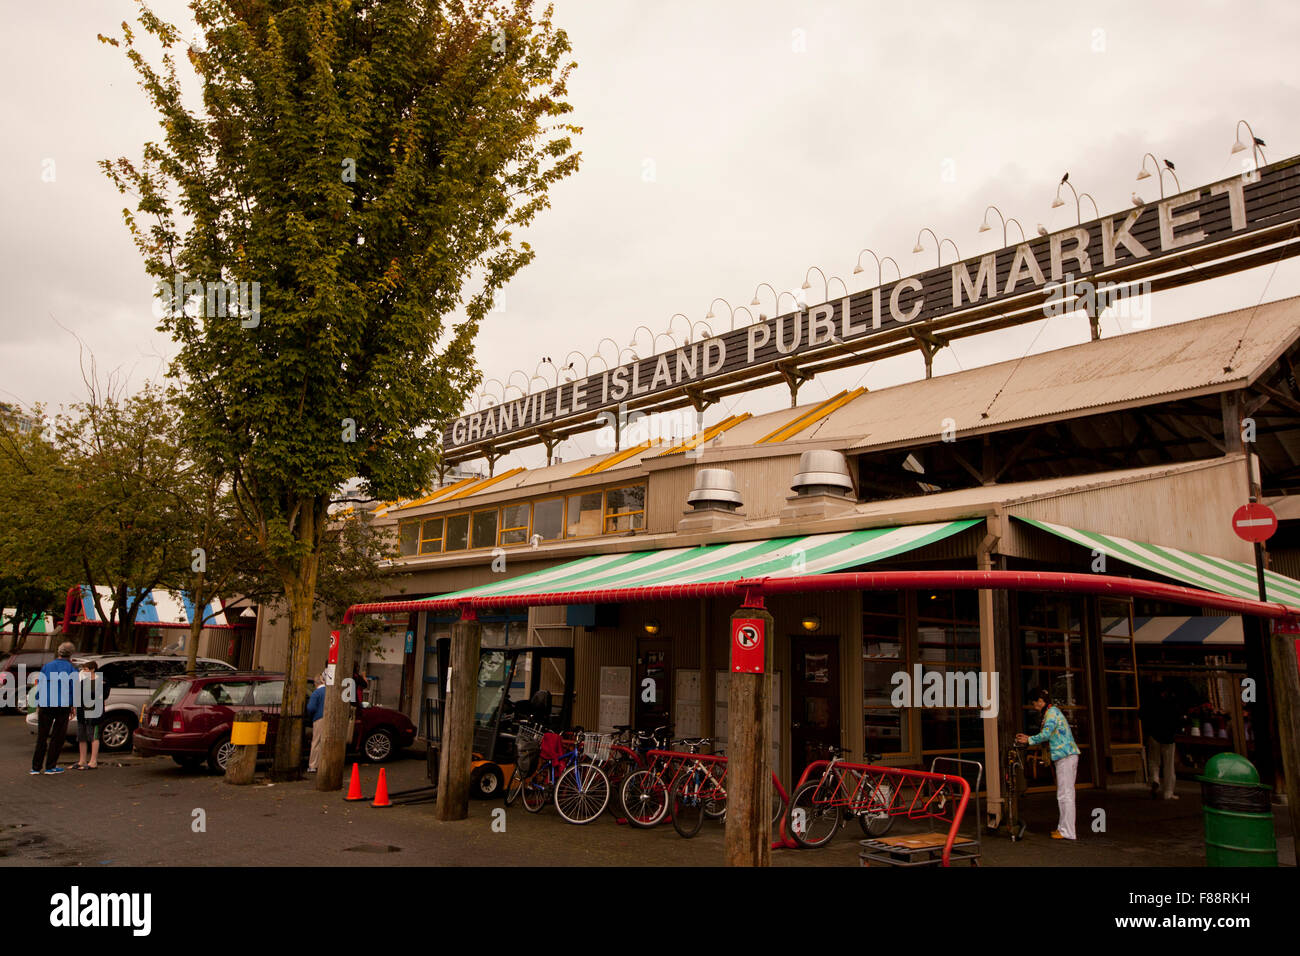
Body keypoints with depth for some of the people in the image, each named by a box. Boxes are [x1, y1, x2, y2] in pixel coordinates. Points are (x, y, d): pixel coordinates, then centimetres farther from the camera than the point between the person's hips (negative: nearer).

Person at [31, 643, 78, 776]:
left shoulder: (46, 667, 8)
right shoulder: (71, 669, -1)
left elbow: (39, 686, 8)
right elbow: (74, 688, -3)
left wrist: (38, 705, 14)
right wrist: (73, 706, 7)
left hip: (45, 705, 3)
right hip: (63, 706, -3)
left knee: (42, 736, 10)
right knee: (58, 736, 4)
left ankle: (36, 767, 10)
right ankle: (50, 766, 4)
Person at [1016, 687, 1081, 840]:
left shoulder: (1051, 712, -12)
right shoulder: (1052, 711, 19)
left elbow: (1045, 734, -22)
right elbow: (1050, 736, 20)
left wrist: (1029, 740, -10)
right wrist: (1029, 738, 15)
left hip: (1065, 757, -10)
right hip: (1068, 755, 10)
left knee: (1065, 794, -7)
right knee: (1065, 793, 13)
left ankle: (1067, 832, -5)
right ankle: (1063, 827, 19)